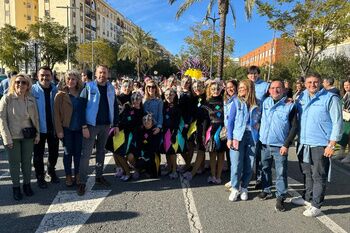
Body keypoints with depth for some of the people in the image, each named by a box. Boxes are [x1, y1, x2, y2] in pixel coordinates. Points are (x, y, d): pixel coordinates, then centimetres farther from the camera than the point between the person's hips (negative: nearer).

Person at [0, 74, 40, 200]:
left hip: (28, 136, 3)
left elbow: (35, 118, 9)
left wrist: (37, 133, 5)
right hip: (12, 136, -3)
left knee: (27, 161, 10)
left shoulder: (31, 99, 2)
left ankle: (27, 184, 28)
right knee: (14, 162, 7)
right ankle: (16, 187, 23)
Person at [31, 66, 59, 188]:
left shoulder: (55, 90, -3)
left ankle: (51, 171, 42)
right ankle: (40, 176, 30)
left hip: (53, 127, 2)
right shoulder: (33, 90, -10)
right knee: (39, 154, 12)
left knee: (54, 152, 17)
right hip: (39, 128, -2)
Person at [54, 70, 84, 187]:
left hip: (79, 128, 2)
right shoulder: (61, 95, -4)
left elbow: (84, 110, 6)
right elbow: (57, 113, -5)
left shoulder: (81, 93, 5)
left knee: (78, 152, 8)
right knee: (68, 152, 7)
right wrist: (59, 130, -10)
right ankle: (68, 176, 22)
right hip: (67, 129, -2)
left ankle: (77, 175, 23)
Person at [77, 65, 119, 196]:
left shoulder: (110, 88, 7)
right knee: (86, 153, -2)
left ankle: (99, 176, 29)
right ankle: (82, 182, 7)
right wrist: (84, 126, -15)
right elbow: (81, 107, -10)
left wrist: (116, 125, 7)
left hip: (106, 125, 4)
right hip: (91, 125, -4)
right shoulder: (89, 87, -6)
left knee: (101, 151, 15)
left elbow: (115, 107, 10)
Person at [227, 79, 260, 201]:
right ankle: (235, 188, 15)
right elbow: (230, 121, 2)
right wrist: (229, 138, -4)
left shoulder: (257, 104, 4)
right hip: (238, 136, -1)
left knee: (249, 165, 6)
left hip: (252, 137, 1)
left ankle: (244, 188, 24)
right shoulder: (236, 102, 2)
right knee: (236, 164, -2)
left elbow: (259, 120, 11)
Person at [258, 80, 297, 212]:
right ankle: (266, 190, 33)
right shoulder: (265, 102, 5)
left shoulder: (290, 106, -7)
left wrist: (286, 145, -13)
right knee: (265, 169, 16)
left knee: (281, 173, 1)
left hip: (280, 146, -4)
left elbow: (294, 127, -7)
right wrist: (259, 136, 9)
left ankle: (280, 197, 14)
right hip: (264, 144, 4)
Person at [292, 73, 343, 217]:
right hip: (303, 144, 6)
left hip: (320, 145, -6)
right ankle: (307, 198, 35)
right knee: (306, 173, 19)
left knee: (318, 176, 3)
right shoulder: (301, 98, 8)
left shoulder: (330, 98, -8)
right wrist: (298, 140, 9)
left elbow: (337, 123, -10)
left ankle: (316, 205, 14)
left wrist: (332, 145, -14)